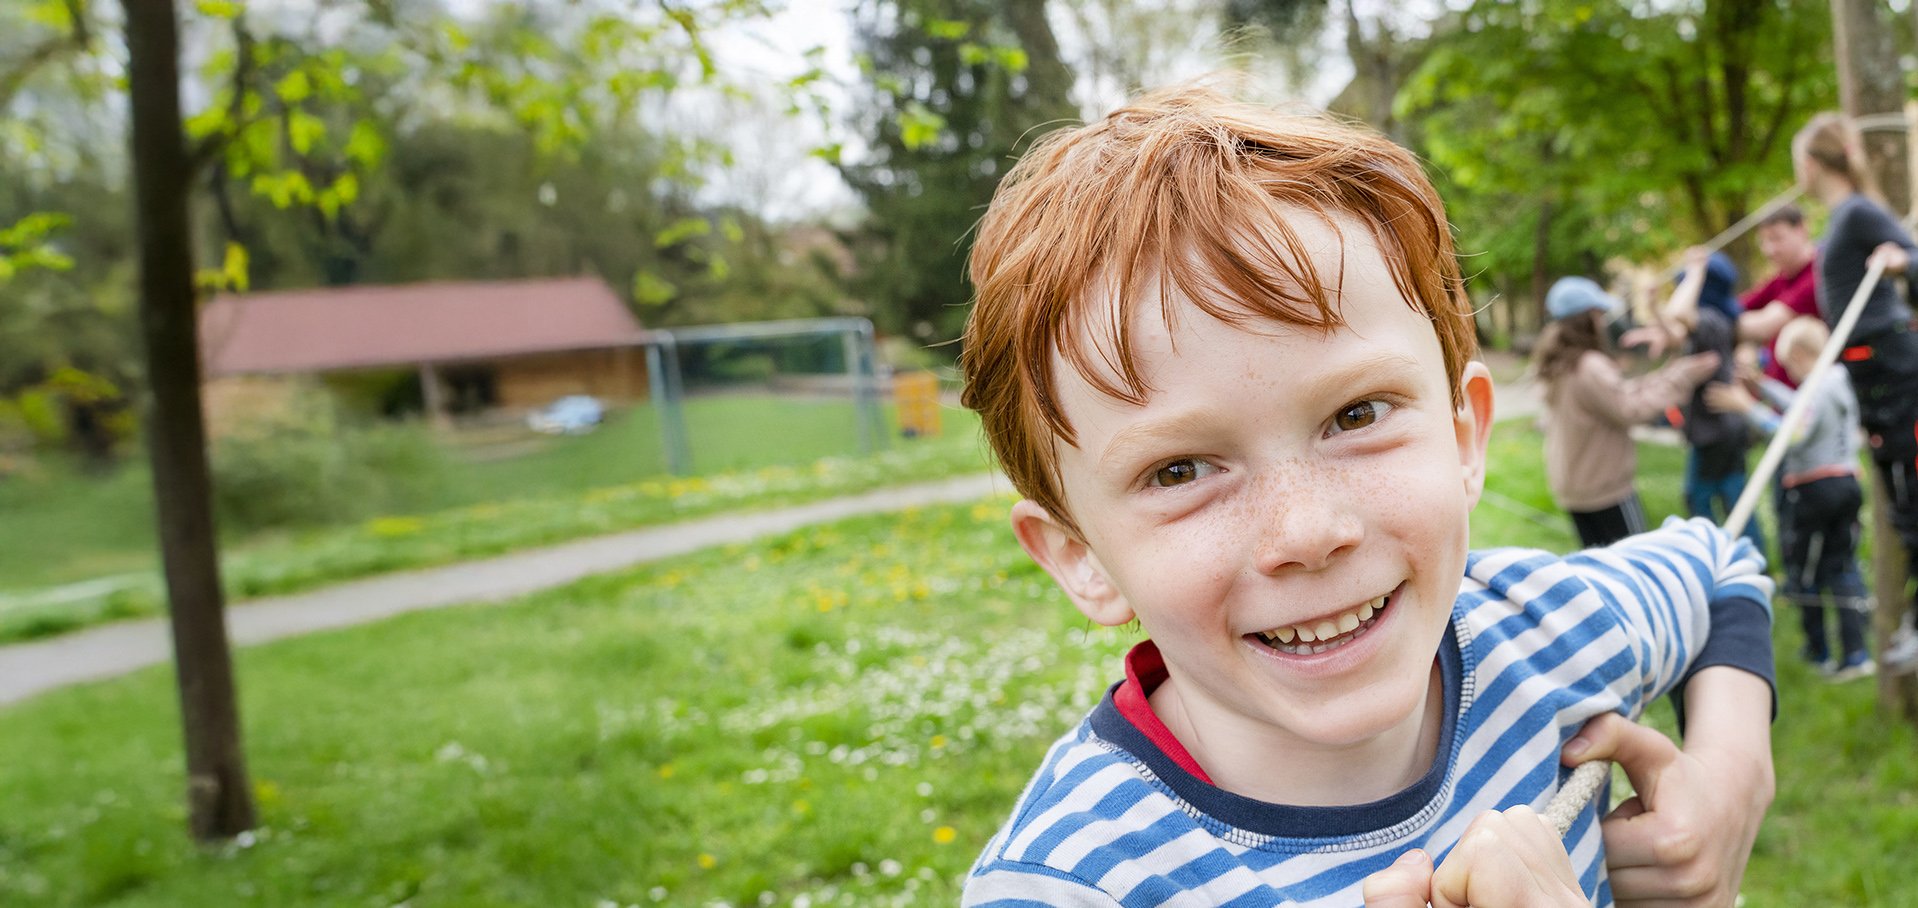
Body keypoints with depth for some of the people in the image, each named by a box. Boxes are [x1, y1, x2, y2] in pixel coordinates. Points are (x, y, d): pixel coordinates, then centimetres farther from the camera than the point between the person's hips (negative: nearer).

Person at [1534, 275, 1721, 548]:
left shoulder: (1561, 365, 6)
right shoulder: (1591, 368, -23)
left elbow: (1619, 393, 10)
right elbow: (1630, 410, -20)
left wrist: (1666, 374, 9)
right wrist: (1680, 379, -15)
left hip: (1568, 488, 9)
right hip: (1606, 489, -9)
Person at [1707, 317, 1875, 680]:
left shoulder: (1815, 388, -16)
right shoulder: (1841, 380, 9)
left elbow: (1794, 436, -26)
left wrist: (1748, 407, -24)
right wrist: (1761, 385, 26)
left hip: (1813, 489, -8)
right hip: (1848, 483, 8)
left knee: (1804, 569, 7)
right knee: (1843, 565, 11)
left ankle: (1818, 649, 15)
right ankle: (1855, 652, 7)